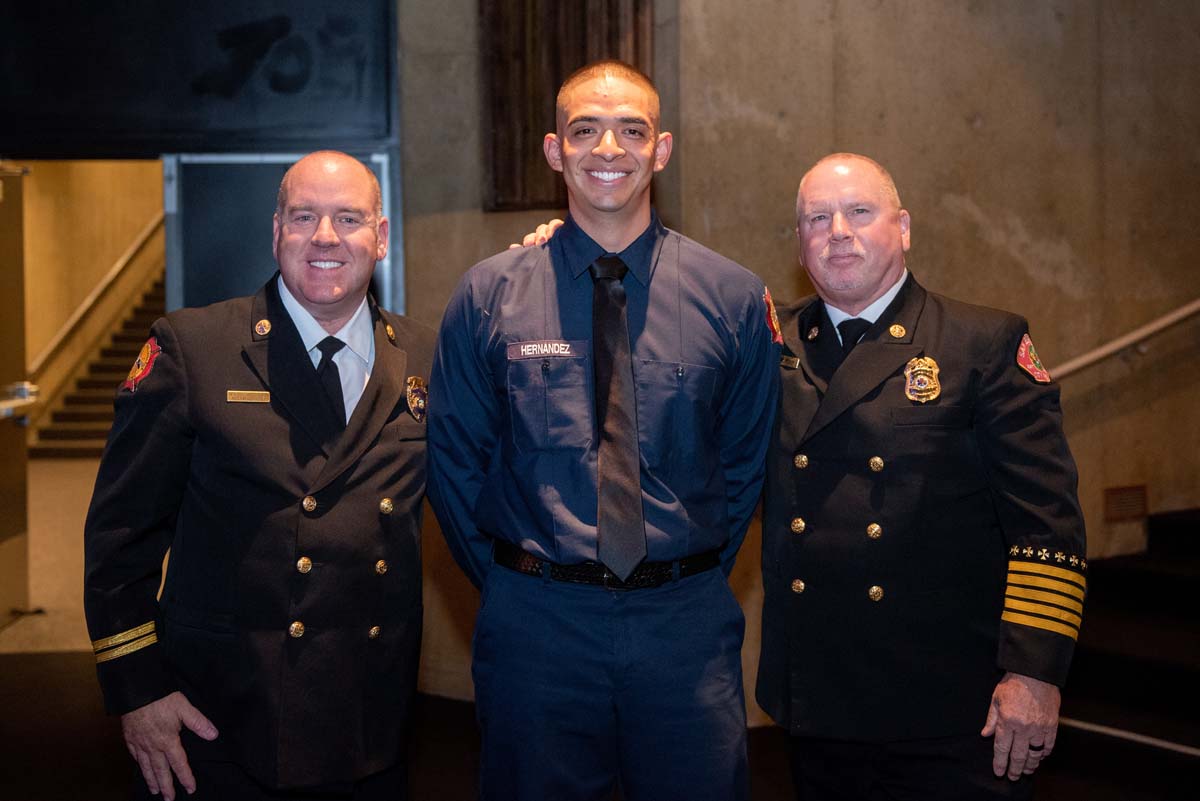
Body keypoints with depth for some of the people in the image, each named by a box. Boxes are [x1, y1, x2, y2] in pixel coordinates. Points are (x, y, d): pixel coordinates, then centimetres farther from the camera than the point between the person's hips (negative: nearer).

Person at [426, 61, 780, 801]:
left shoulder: (735, 296, -1)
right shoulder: (489, 295, -2)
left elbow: (750, 456, 8)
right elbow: (454, 457, 4)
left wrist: (702, 572, 5)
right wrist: (513, 581, 3)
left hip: (687, 626, 1)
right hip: (535, 623, 0)